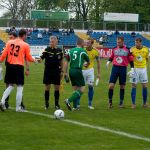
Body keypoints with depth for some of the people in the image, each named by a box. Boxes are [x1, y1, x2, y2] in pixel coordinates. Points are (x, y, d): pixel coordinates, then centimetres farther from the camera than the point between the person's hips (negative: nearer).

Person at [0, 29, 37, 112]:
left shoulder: (10, 42, 4)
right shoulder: (25, 45, -4)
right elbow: (28, 58, 3)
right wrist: (34, 60, 23)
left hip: (10, 65, 4)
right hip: (19, 67, -4)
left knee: (10, 86, 19)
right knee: (20, 88, 4)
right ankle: (18, 108, 5)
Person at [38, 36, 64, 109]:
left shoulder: (59, 51, 3)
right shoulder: (47, 50, -6)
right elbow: (41, 58, -16)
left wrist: (62, 71, 12)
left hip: (56, 71, 2)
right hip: (48, 71, -2)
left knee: (57, 88, 5)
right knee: (47, 87, 1)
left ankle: (56, 104, 16)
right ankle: (46, 103, 12)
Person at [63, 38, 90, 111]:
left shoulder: (71, 51, 11)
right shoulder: (82, 51, -3)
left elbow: (66, 62, 5)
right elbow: (88, 61, 12)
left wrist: (65, 72, 8)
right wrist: (87, 65, 36)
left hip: (71, 70, 7)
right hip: (78, 71, -7)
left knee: (75, 89, 15)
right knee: (82, 89, -4)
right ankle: (69, 100, -19)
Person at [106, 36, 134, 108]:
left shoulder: (127, 50, -1)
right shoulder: (114, 49, 7)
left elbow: (131, 60, 3)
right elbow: (111, 57, 19)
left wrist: (132, 69, -3)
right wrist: (108, 61, -1)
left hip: (123, 69, -2)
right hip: (115, 68, 2)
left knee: (122, 86, 5)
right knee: (111, 85, -8)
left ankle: (121, 102, 15)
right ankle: (110, 101, 4)